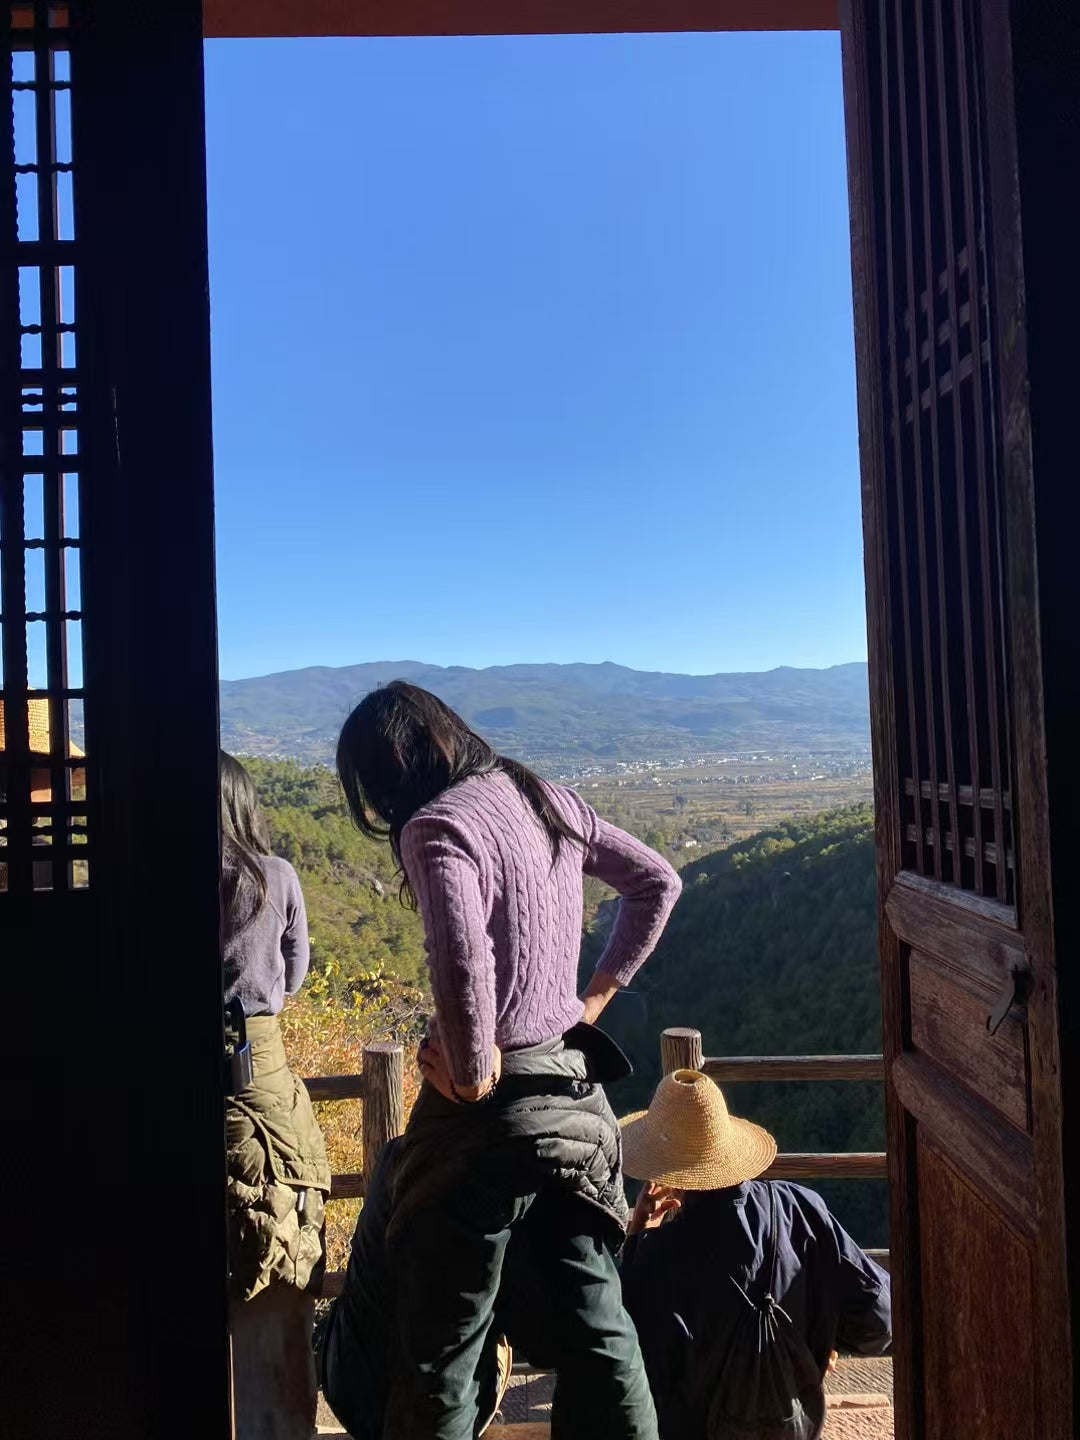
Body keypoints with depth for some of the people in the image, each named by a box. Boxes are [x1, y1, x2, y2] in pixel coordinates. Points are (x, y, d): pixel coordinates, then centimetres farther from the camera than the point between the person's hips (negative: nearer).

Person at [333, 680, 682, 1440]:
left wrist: (471, 1070, -16)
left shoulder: (437, 826, -16)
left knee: (439, 1352, 9)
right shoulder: (549, 800, 5)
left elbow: (461, 960, -32)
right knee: (598, 1322, 18)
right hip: (578, 1091, 7)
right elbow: (658, 883, 15)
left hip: (493, 1103, -7)